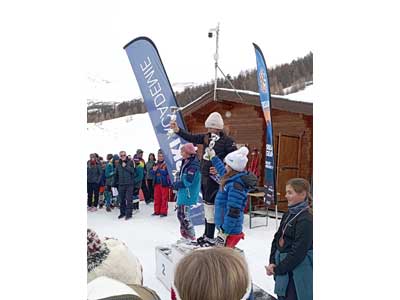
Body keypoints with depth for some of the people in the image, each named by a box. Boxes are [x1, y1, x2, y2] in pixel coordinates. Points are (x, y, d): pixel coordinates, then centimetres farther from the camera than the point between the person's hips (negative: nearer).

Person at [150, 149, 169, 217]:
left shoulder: (166, 164, -6)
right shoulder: (156, 164, 13)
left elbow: (166, 172, -19)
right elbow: (152, 173, 11)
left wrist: (158, 169, -18)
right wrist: (154, 170, -10)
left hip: (164, 183, -6)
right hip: (157, 183, 6)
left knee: (164, 198, -1)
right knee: (156, 198, 11)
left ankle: (164, 212, 6)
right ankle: (157, 211, 21)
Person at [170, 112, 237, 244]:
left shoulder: (227, 140, -11)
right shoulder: (206, 137, 9)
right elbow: (191, 137, 4)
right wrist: (178, 130, -8)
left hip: (215, 178, -7)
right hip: (204, 176, 8)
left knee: (210, 204, -5)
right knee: (207, 205, 16)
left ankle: (210, 237, 7)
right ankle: (207, 234, 29)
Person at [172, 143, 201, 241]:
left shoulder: (193, 165, -19)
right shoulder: (186, 162, 12)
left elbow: (187, 182, -23)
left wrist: (176, 185, -10)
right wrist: (177, 184, 4)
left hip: (188, 195, -9)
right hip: (183, 194, 9)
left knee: (183, 215, -5)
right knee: (180, 214, 15)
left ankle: (191, 236, 6)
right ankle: (185, 232, 28)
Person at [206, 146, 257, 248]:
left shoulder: (236, 186, -23)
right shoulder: (233, 178, 5)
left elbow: (233, 212, -25)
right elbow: (223, 171, 29)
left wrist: (223, 233, -21)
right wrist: (213, 157, 39)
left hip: (230, 231, -10)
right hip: (228, 229, 10)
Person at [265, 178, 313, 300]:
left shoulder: (306, 220, -20)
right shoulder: (288, 214, 5)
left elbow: (298, 252, -22)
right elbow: (277, 238, 8)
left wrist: (277, 269, -15)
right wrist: (272, 262, -4)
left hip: (297, 269, -8)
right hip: (282, 263, 8)